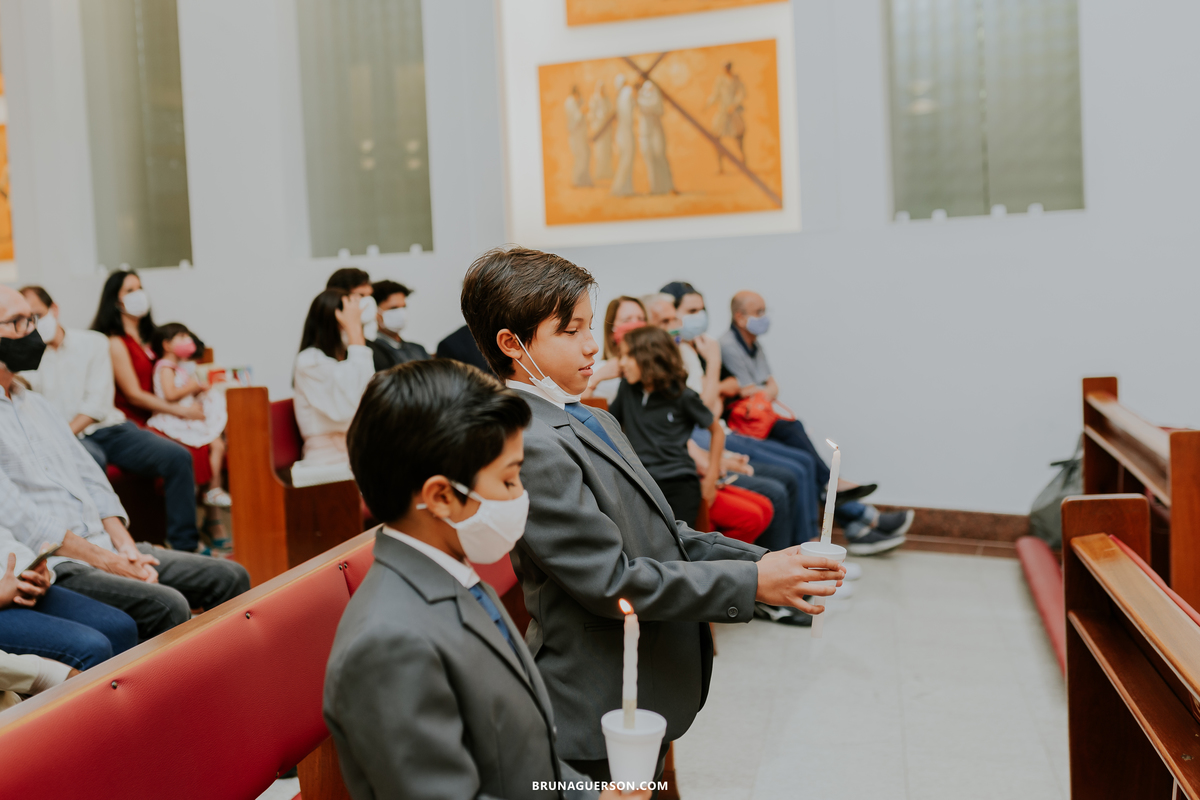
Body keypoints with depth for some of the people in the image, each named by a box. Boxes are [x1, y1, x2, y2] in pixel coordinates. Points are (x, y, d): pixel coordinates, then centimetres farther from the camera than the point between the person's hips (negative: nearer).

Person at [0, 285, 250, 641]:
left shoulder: (36, 403, 20)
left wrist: (125, 547, 1)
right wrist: (107, 561, -15)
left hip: (105, 547, 9)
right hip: (53, 566, -8)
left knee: (230, 578, -2)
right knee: (166, 606, -30)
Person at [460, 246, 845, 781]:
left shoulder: (595, 423, 8)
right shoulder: (531, 446, -24)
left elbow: (660, 534, 11)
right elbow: (612, 580, -26)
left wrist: (762, 559, -2)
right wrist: (752, 583, -22)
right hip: (599, 715, -9)